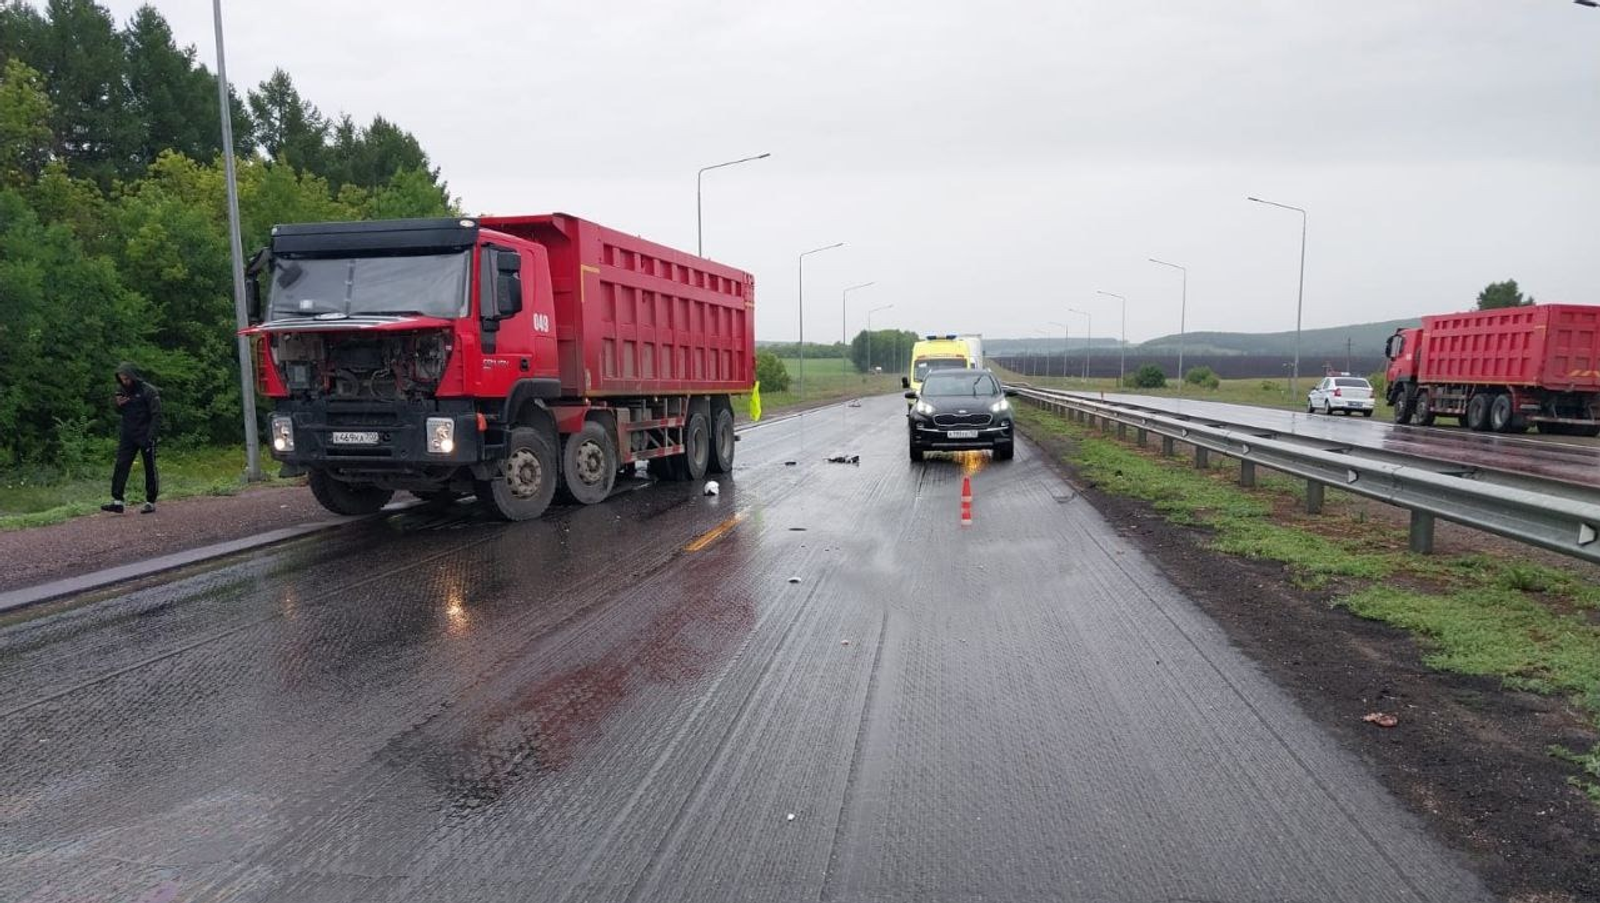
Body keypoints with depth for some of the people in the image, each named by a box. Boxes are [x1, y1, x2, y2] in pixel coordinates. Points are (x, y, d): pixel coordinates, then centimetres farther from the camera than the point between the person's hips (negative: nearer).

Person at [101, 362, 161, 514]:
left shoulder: (148, 391, -10)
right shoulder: (122, 390, 7)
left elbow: (156, 416, -11)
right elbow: (120, 412, 19)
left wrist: (149, 437, -18)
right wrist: (118, 405, -4)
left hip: (145, 436, -5)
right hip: (127, 436, 5)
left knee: (150, 469, 2)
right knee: (120, 466, -4)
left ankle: (150, 502, 10)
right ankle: (117, 501, -6)